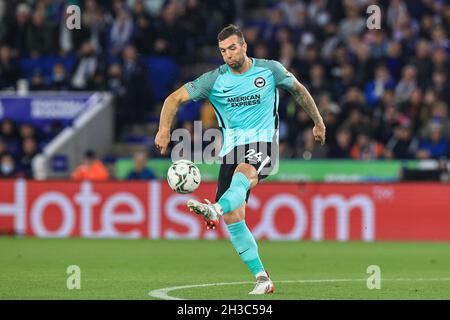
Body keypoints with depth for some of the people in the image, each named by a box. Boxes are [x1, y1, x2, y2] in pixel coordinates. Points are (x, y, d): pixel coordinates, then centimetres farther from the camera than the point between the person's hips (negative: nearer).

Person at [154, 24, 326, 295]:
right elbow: (175, 98, 2)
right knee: (233, 217, -9)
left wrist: (318, 122, 27)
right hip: (232, 148, 3)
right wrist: (164, 129, -15)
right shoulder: (214, 80, 3)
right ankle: (262, 279, -3)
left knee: (243, 171, -39)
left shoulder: (270, 70, 3)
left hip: (262, 143, -3)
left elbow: (298, 90, 21)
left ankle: (216, 209, -70)